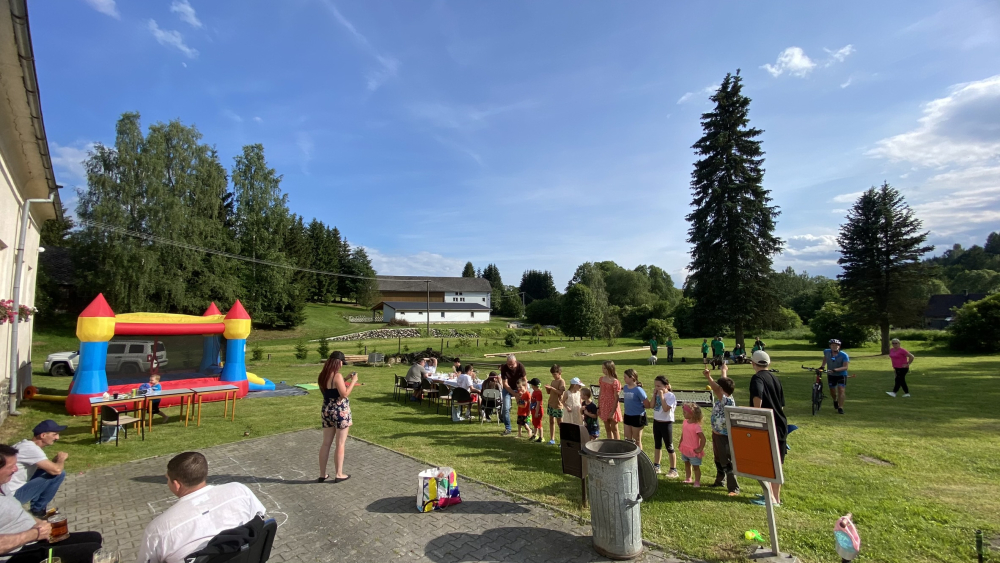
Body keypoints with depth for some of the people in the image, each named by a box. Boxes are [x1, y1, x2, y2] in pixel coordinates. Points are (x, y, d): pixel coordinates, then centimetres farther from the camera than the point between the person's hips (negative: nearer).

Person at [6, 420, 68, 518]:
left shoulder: (26, 444, 6)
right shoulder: (31, 448, -22)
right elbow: (56, 470, -28)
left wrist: (57, 460, 2)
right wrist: (61, 459, -8)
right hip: (13, 495, -9)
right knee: (58, 474, -17)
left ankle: (37, 505, 16)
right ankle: (38, 509, 2)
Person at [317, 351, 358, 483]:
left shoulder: (322, 376, 5)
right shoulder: (337, 376, -20)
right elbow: (344, 394, -21)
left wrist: (345, 379, 16)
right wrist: (353, 381, -11)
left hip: (327, 411, 7)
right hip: (340, 412, -7)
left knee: (326, 443, 14)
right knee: (340, 444, 5)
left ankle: (322, 474, 22)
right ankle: (339, 474, 13)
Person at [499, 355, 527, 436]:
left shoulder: (520, 366, -22)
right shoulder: (504, 368, -25)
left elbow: (524, 380, -14)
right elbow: (505, 383, -23)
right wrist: (514, 393, -30)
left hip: (518, 387, 1)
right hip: (507, 389, -1)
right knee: (506, 408, -9)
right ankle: (507, 429, 4)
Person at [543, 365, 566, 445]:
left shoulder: (561, 381, -11)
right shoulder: (553, 381, 12)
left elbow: (561, 392, -22)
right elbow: (549, 392, 16)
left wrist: (552, 388, -26)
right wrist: (547, 388, -4)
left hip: (557, 405, -7)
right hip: (550, 404, 7)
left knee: (559, 423, -1)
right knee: (551, 421, 11)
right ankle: (552, 439, 18)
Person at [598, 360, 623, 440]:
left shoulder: (615, 382, -18)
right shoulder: (602, 379, 3)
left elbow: (616, 398, -16)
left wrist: (613, 411, -16)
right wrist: (599, 407, 11)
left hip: (612, 407, -7)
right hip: (604, 407, 7)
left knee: (614, 429, 5)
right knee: (607, 429, 16)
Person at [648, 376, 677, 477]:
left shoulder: (670, 396, -17)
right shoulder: (657, 394, 4)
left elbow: (666, 409, -27)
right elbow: (652, 406, -3)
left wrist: (661, 396, -24)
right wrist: (654, 395, -9)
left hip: (666, 423, -7)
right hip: (656, 422, 7)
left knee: (669, 447, 2)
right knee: (657, 445, 17)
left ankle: (673, 470, 13)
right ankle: (656, 467, 29)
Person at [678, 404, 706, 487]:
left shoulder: (696, 426, -25)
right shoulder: (685, 422, -2)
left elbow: (703, 438, -23)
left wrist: (700, 449, -16)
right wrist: (680, 443, 12)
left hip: (694, 451, -8)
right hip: (685, 449, 8)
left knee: (696, 466, 6)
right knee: (687, 464, 21)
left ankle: (697, 482, 18)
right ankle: (688, 479, 36)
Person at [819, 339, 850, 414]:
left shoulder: (844, 355, -21)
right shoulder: (826, 352, -11)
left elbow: (845, 367, -25)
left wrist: (835, 370, -37)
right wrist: (822, 366, 9)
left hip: (841, 375, -3)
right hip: (831, 375, 3)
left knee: (841, 390, -13)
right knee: (832, 391, 11)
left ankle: (840, 408, -7)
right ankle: (835, 400, 44)